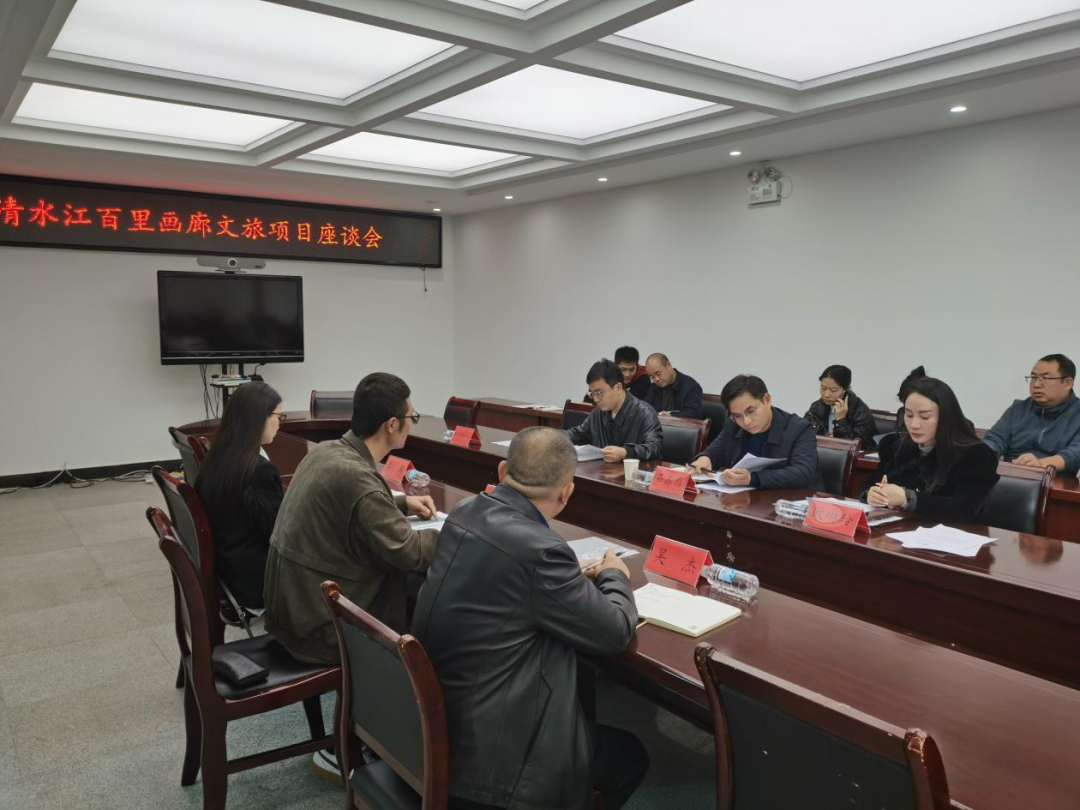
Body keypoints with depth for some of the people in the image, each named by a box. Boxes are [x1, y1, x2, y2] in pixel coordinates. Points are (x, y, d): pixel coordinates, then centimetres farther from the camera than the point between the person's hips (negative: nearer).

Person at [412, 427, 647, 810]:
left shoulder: (465, 513, -3)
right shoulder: (539, 548, -28)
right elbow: (615, 632, -13)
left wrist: (578, 580, 12)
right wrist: (614, 576, 6)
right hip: (486, 752, -8)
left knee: (603, 729, 28)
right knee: (630, 755, 15)